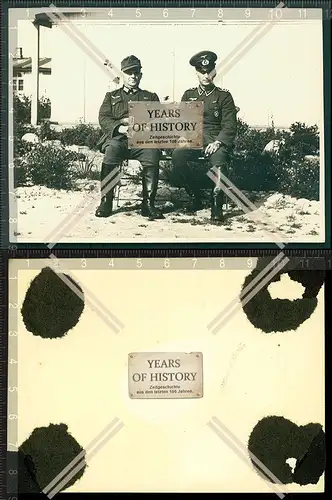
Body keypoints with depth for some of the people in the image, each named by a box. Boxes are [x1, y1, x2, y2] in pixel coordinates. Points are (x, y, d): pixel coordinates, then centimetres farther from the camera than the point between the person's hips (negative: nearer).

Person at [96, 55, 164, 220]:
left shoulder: (151, 97, 27)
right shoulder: (111, 96, 28)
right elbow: (103, 118, 11)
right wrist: (120, 127, -9)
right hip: (117, 138, 0)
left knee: (152, 152, -35)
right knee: (112, 149, -36)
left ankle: (148, 204, -31)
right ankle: (106, 202, -30)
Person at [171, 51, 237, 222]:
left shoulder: (224, 96, 9)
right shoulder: (188, 95, 18)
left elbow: (230, 125, 0)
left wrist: (218, 141, -17)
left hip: (215, 141, -2)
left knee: (218, 157, -37)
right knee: (177, 155, -30)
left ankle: (217, 204, -32)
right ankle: (194, 195, -13)